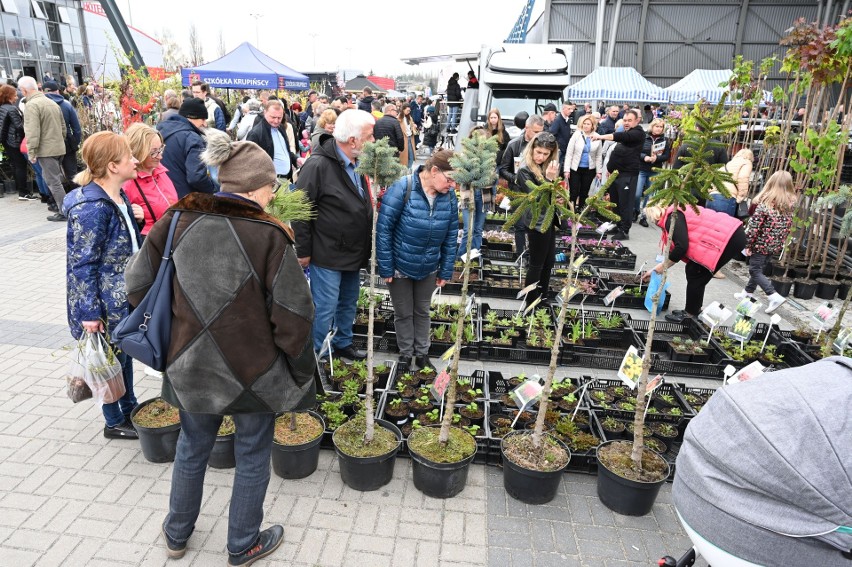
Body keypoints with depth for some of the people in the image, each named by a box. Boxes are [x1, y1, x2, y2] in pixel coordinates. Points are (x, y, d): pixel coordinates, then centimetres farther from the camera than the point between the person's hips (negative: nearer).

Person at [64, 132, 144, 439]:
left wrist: (135, 219, -2)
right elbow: (82, 265, -21)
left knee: (124, 352, 20)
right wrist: (89, 313, -19)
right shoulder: (92, 208, -24)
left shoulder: (119, 197, 3)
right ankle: (115, 422, 26)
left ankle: (129, 408, 38)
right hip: (106, 302, -8)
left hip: (125, 295, 8)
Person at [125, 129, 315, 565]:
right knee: (252, 456, 18)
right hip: (255, 370, -4)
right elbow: (292, 315, -19)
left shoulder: (177, 223, -6)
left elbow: (138, 284, 3)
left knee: (192, 448, 26)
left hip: (191, 365, 5)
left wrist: (177, 333, 17)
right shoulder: (268, 235, -20)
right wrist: (300, 373, -4)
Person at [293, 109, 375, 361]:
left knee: (349, 302, 21)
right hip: (327, 255, -8)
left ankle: (343, 343, 41)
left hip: (353, 253, 8)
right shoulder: (318, 165, -21)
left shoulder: (357, 163, 6)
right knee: (325, 307, 1)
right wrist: (303, 252, -14)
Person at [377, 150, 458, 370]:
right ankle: (406, 354, 34)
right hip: (400, 266, -3)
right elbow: (383, 229, -18)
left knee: (422, 311, 19)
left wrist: (446, 271, 2)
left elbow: (450, 236, 0)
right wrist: (386, 268, -16)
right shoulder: (402, 189, -23)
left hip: (428, 268, 4)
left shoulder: (449, 196, -9)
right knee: (403, 313, 13)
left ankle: (422, 354, 37)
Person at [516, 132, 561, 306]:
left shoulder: (546, 167, 8)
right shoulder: (525, 170, -16)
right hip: (537, 223, -8)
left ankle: (543, 298, 29)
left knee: (548, 262, 16)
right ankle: (531, 303, 14)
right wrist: (548, 179, -28)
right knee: (537, 264, 1)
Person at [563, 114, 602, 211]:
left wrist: (598, 171, 3)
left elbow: (599, 156, 6)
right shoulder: (576, 135, -5)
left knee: (584, 192, 10)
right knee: (573, 192, -3)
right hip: (575, 168, -2)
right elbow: (569, 153, -5)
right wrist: (567, 169, -11)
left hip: (589, 170, 2)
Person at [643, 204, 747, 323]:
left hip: (730, 238, -9)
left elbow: (681, 247, -19)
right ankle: (695, 311, 25)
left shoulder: (672, 217, -11)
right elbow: (675, 250, 25)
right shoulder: (676, 215, 20)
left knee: (695, 274, -1)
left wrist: (663, 266, -5)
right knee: (693, 271, 14)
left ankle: (690, 315, 10)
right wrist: (656, 270, 29)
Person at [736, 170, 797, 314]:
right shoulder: (790, 205, -1)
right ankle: (749, 292, 31)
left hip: (761, 244, -6)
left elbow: (754, 227, -18)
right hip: (776, 246, 6)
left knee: (755, 271, 3)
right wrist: (781, 242, 18)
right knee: (758, 269, 19)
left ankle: (775, 296, -7)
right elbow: (788, 226, 7)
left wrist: (748, 245, -10)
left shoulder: (764, 205, -19)